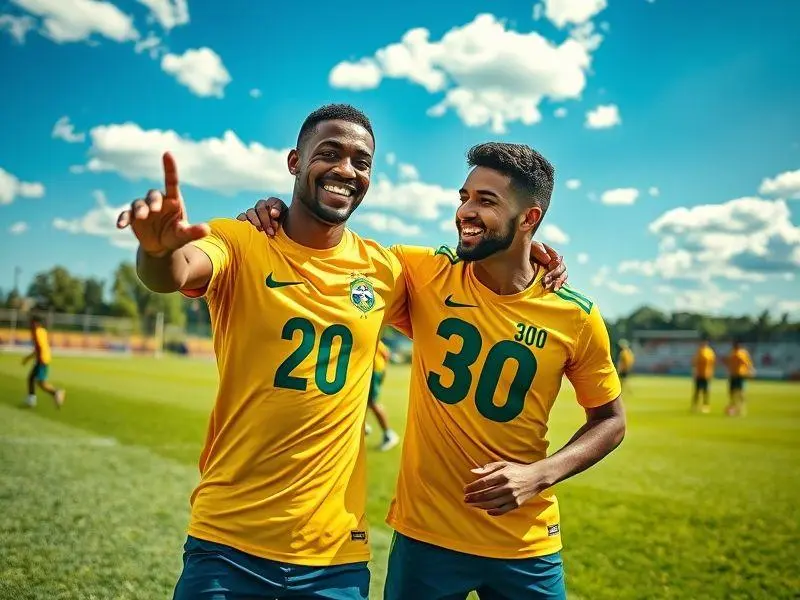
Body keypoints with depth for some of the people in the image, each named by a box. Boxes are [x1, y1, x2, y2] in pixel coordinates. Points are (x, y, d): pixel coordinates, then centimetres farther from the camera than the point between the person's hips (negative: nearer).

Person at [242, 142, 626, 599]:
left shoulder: (577, 318, -9)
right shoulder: (424, 274, -9)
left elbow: (610, 420, 3)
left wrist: (539, 475, -12)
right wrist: (275, 220, -17)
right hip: (424, 534, 0)